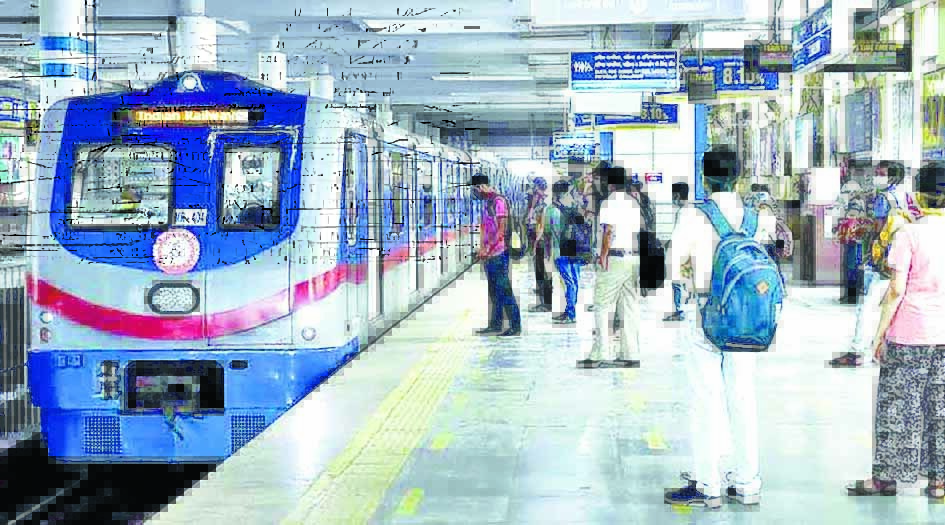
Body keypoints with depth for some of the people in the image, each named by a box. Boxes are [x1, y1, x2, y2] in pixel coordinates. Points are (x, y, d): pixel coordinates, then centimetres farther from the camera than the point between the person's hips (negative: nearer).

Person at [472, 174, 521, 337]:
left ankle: (515, 326, -5)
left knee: (505, 290, -8)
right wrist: (482, 248, 11)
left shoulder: (498, 201, -12)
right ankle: (495, 325, 19)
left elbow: (501, 228, -16)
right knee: (494, 292, 13)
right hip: (489, 255, 9)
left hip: (499, 252, -9)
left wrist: (489, 248, -17)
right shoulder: (486, 202, 15)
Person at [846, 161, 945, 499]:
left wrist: (881, 333, -5)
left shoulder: (908, 235, -12)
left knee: (897, 406, 5)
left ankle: (886, 477, 11)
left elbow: (896, 290, -13)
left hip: (909, 335, -4)